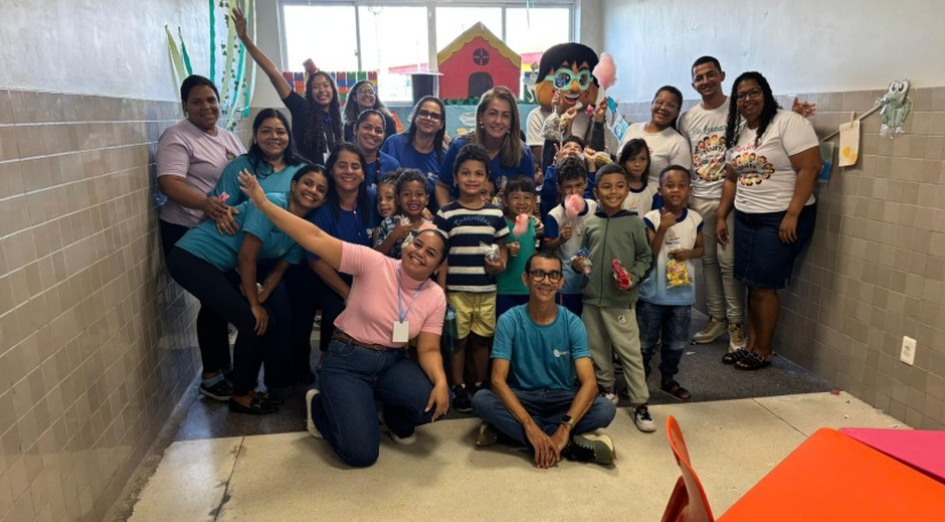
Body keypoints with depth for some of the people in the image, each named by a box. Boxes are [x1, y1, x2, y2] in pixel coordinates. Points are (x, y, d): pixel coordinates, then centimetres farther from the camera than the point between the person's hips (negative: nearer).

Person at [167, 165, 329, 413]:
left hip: (220, 267, 9)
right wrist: (254, 304, -15)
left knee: (270, 320, 4)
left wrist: (261, 296, -11)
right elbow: (246, 256, -22)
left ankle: (247, 388, 21)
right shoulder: (271, 203, -23)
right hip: (191, 256, -9)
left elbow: (280, 268, 6)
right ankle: (240, 396, 7)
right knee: (253, 322, -12)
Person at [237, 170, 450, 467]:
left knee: (437, 402, -24)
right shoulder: (373, 263, -16)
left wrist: (440, 381, -26)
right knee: (361, 453, -15)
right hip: (347, 361, -3)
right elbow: (315, 238, -21)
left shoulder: (435, 297, -3)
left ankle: (395, 418, 13)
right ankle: (320, 406, 18)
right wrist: (263, 203, -26)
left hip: (391, 363, 4)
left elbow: (429, 350, -4)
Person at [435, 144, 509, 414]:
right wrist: (441, 292, -5)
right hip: (456, 290, -2)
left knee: (482, 340, 13)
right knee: (458, 340, 7)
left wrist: (501, 265, -8)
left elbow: (502, 246, 15)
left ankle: (480, 386, 31)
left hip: (487, 291, 3)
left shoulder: (495, 213, 6)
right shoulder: (446, 214, -2)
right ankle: (458, 389, 23)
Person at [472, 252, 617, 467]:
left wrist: (565, 428, -34)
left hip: (562, 399, 1)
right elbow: (498, 380, -20)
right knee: (482, 400, -31)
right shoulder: (509, 321, -12)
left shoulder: (572, 323, -10)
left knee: (606, 409, -27)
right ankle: (572, 445, -30)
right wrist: (529, 426, -33)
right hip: (522, 398, -1)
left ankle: (507, 429, -23)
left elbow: (589, 383, -19)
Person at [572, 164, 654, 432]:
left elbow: (645, 257, 0)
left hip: (620, 301, -4)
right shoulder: (590, 224, 4)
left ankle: (640, 404, 10)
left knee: (630, 351, 0)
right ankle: (606, 388, 37)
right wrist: (578, 264, -6)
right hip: (592, 298, 4)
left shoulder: (634, 222, -5)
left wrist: (633, 277, -15)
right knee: (597, 348, 16)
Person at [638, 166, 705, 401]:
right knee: (645, 342, 8)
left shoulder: (695, 219, -1)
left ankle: (668, 379, 35)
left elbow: (700, 248, 11)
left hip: (682, 293, 3)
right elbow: (649, 256, -14)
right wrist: (662, 229, -26)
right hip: (652, 293, -3)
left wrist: (688, 253, -12)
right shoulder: (651, 219, -11)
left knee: (676, 342, 15)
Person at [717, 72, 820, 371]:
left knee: (764, 286, -3)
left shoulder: (789, 123, -10)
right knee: (752, 285, 9)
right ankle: (751, 345, 20)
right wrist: (721, 217, 13)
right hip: (746, 218, 7)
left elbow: (809, 169, -16)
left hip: (781, 219, -7)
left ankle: (764, 351, 12)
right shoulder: (737, 131, 12)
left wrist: (792, 215, -21)